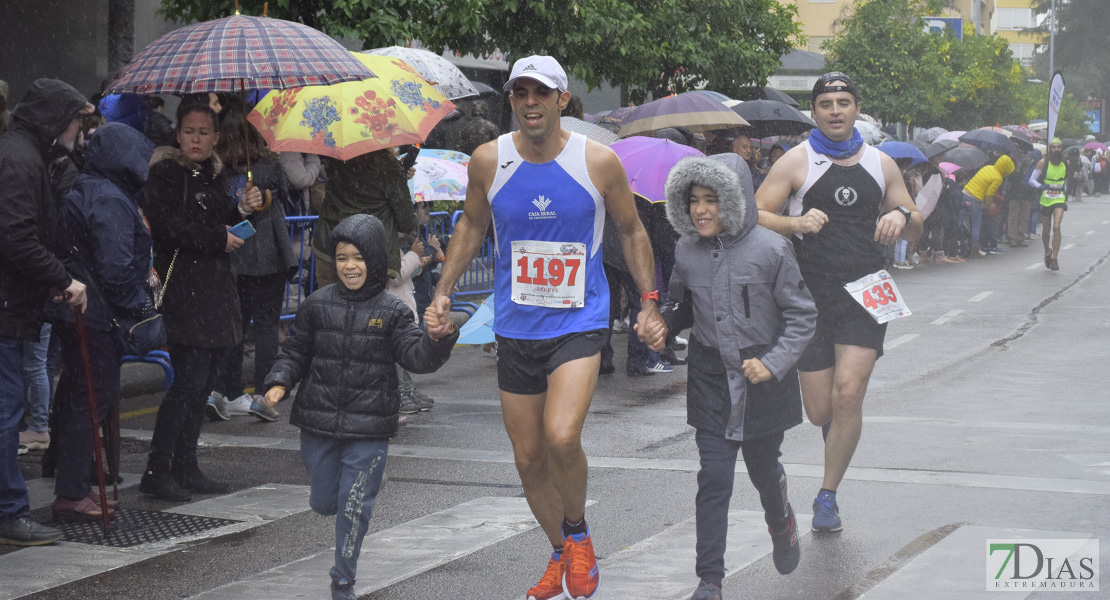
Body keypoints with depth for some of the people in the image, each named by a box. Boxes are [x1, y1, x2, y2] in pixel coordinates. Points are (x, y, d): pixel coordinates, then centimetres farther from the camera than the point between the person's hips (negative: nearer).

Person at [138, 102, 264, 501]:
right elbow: (169, 224, -17)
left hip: (215, 289, 8)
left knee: (201, 383, 9)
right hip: (184, 291, -8)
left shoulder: (214, 175, 19)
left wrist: (243, 208, 6)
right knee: (189, 381, -13)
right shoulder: (166, 173, -6)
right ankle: (157, 472, -10)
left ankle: (185, 468, 16)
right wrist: (218, 239, -11)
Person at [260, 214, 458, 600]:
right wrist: (280, 383, -5)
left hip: (369, 429, -2)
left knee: (354, 506, -2)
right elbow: (295, 352, 11)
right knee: (324, 503, 11)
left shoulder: (391, 312, -2)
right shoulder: (318, 305, 2)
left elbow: (416, 357, -9)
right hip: (319, 423, 2)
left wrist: (436, 339, -29)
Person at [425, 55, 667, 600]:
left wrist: (649, 303, 3)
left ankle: (578, 531, 3)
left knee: (561, 436, -25)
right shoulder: (489, 161, -3)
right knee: (528, 458, 9)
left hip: (580, 322, -3)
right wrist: (443, 291, 8)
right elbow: (472, 224, 14)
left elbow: (631, 231, 6)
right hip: (516, 327, 3)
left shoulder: (598, 162, -8)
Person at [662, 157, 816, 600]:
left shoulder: (770, 249, -12)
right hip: (711, 376, 2)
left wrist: (773, 363, -18)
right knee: (714, 477, -5)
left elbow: (802, 315, -7)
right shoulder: (687, 251, -1)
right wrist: (658, 323, -7)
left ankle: (781, 524, 49)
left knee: (763, 468, 15)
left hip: (763, 377, -2)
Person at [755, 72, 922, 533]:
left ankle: (828, 496, -1)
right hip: (813, 297, -1)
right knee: (820, 410, 1)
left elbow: (914, 232, 18)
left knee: (848, 394, -14)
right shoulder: (797, 162, 1)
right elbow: (754, 217, -5)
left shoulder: (880, 164, 11)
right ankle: (838, 431, 40)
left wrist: (903, 216, -6)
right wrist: (795, 223, -23)